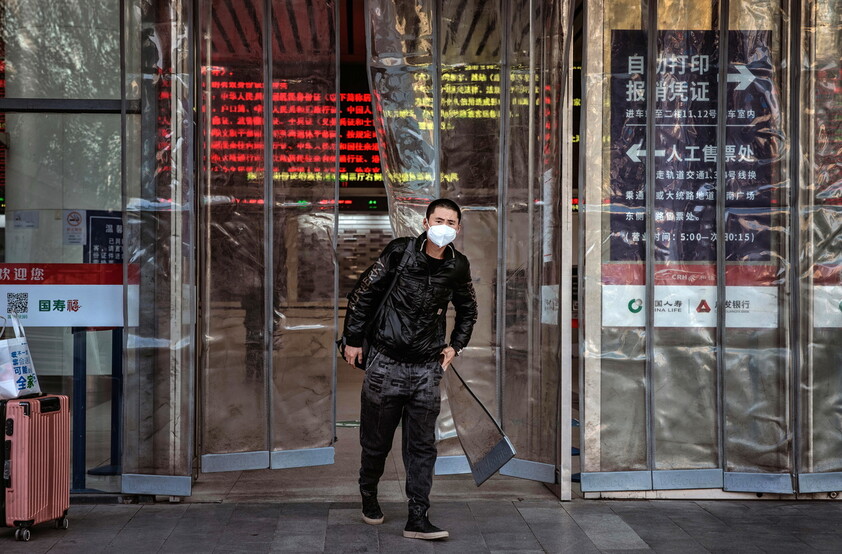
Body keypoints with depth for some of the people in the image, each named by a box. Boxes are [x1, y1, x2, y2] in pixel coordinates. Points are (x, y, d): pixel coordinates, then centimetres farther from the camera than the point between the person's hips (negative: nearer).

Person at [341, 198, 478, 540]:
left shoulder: (458, 267, 3)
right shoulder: (400, 252, -8)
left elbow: (468, 310, 22)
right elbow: (363, 291, -1)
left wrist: (455, 346, 13)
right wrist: (353, 339, -1)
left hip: (427, 368, 3)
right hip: (385, 361, -2)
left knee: (422, 447, 1)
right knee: (376, 440, 10)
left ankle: (417, 519, 6)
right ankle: (368, 496, 36)